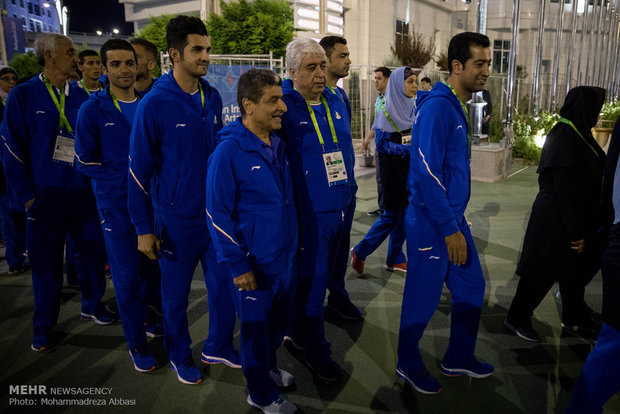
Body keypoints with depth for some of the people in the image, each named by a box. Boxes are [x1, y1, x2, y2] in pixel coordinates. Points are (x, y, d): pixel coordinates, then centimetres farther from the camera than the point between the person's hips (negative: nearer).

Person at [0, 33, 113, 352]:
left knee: (92, 249, 10)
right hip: (45, 194, -3)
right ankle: (43, 328, 23)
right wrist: (26, 195, -8)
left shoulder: (80, 96, 5)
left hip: (82, 190, 3)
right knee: (46, 262, 6)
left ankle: (92, 304, 33)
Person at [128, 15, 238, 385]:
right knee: (177, 292, 13)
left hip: (217, 211, 5)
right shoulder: (154, 104, -14)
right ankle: (180, 355, 36)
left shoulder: (213, 98, 1)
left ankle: (219, 347, 37)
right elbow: (138, 170, -10)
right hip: (177, 218, -4)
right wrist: (144, 228, -9)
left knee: (225, 284, 14)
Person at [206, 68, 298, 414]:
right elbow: (217, 213, -17)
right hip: (254, 265, -7)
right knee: (256, 328, 13)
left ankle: (268, 368, 50)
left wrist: (294, 242, 15)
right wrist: (237, 265, -17)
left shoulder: (279, 145, 2)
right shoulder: (228, 152, -19)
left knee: (281, 321, 23)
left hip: (286, 256, 7)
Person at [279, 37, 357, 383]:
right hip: (309, 213, -7)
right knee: (311, 281, 4)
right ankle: (316, 351, 25)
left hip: (342, 208, 7)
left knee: (326, 273, 19)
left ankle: (299, 332, 41)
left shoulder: (337, 102, 8)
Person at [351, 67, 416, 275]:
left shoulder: (412, 108, 9)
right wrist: (410, 148, -21)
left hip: (410, 167, 7)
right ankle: (360, 251, 13)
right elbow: (381, 144, -15)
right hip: (392, 168, -7)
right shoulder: (387, 111, -12)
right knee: (392, 214, -3)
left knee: (403, 213, 8)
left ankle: (395, 259, 19)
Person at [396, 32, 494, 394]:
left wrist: (458, 222, 18)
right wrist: (450, 229, -21)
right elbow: (426, 173, -24)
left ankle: (459, 359, 37)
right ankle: (409, 367, 28)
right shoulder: (437, 107, -19)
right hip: (432, 224, -9)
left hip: (454, 219, 9)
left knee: (472, 288, 18)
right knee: (423, 300, 6)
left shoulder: (458, 107, 12)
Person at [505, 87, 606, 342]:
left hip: (568, 215, 10)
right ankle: (517, 319, 18)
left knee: (574, 267, 21)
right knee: (543, 272, 2)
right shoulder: (567, 141, -23)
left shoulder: (573, 134, 7)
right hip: (557, 219, -10)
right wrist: (576, 232, -21)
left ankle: (574, 318, 39)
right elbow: (566, 191, -25)